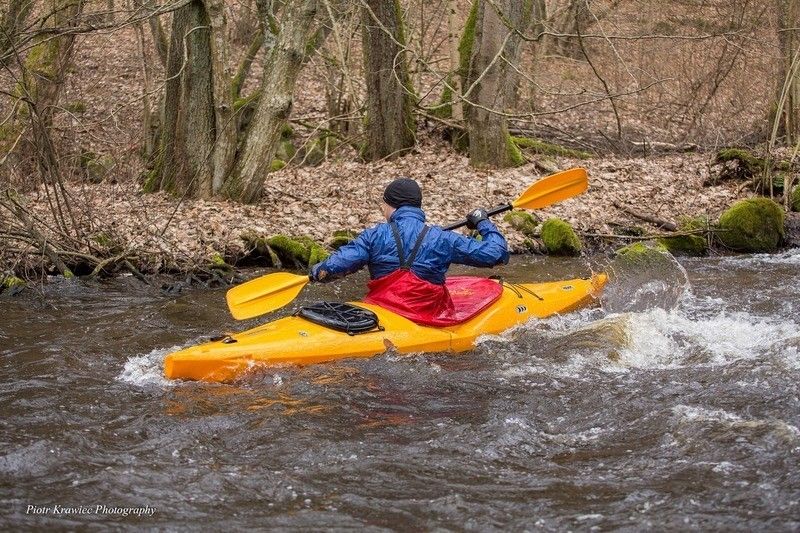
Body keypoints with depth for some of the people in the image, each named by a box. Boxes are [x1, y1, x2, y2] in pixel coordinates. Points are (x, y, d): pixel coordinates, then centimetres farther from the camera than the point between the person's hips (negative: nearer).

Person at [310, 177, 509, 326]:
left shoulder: (374, 236, -3)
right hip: (427, 321, 0)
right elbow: (497, 254, 2)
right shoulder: (442, 240, -2)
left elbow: (335, 266, -9)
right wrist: (483, 222, 20)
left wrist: (317, 271, 15)